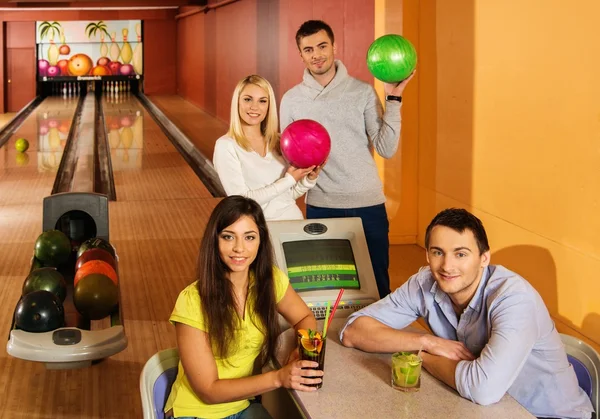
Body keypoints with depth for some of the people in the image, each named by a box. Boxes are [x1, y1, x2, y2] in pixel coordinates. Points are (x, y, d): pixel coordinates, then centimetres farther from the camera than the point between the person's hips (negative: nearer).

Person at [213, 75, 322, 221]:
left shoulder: (279, 142, 7)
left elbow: (291, 194, 12)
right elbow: (241, 201, -12)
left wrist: (309, 179, -6)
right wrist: (289, 180, -12)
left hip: (293, 220, 3)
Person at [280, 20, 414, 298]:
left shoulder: (363, 92, -2)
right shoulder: (292, 100, 3)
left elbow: (387, 149, -8)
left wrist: (393, 100, -15)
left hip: (367, 205, -1)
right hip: (320, 207, 1)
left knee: (376, 284, 8)